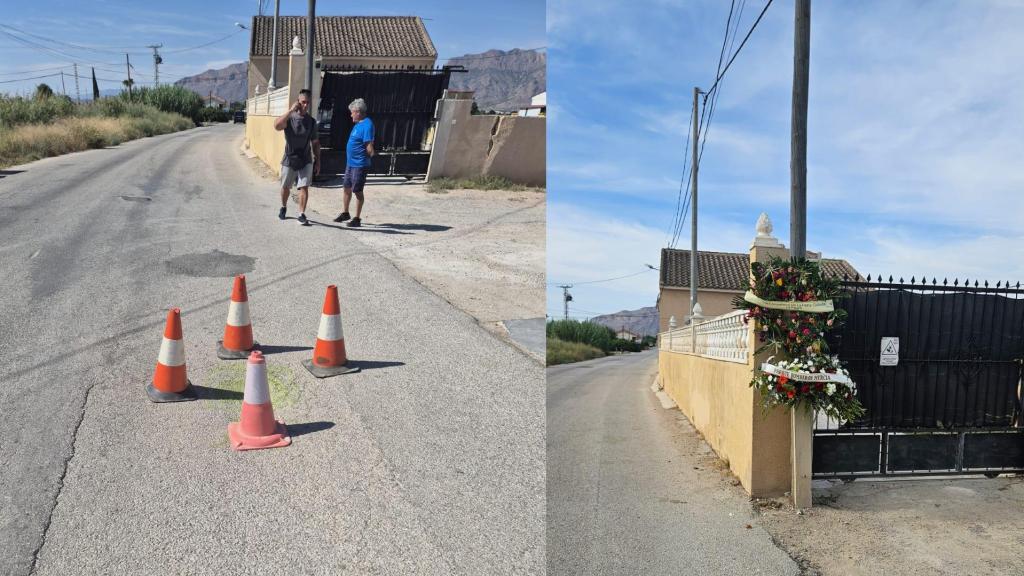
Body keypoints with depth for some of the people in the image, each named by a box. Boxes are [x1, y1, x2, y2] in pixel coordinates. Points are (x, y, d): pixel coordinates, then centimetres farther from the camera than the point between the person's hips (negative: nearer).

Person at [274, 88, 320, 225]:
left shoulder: (311, 121, 3)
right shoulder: (289, 118, -7)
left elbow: (315, 143, 9)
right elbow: (277, 125, -29)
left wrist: (317, 161, 6)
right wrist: (291, 110, -31)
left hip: (306, 161, 1)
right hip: (289, 160, -1)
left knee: (304, 187, -8)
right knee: (285, 187, 13)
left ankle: (301, 214, -4)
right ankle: (283, 207, 37)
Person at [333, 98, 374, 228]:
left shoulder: (367, 125, -19)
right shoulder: (358, 124, 11)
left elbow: (369, 147, -22)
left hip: (359, 165, -9)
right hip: (350, 163, 9)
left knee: (357, 191, 0)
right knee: (347, 188, 17)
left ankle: (357, 218, 11)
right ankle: (345, 213, 32)